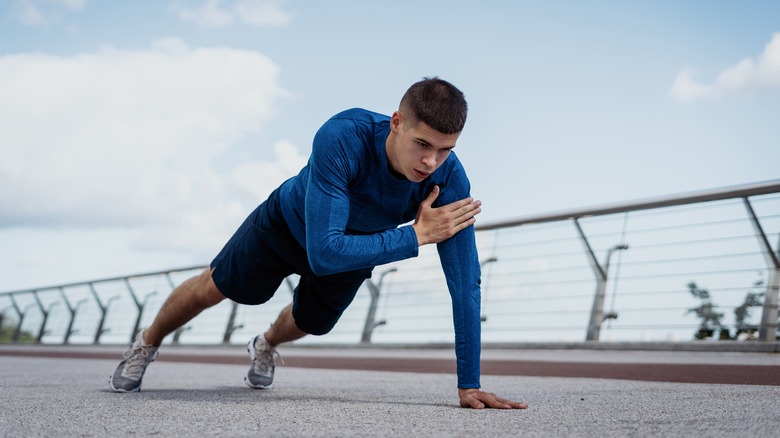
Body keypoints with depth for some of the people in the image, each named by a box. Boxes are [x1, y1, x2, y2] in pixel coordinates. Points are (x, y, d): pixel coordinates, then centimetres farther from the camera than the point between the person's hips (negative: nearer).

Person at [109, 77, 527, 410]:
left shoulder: (449, 180, -38)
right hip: (289, 222, -3)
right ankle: (147, 343, 47)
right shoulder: (341, 138, -47)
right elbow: (323, 251, -48)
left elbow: (465, 282, -33)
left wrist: (469, 385, -35)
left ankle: (265, 346, 65)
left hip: (355, 249, 3)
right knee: (211, 289, 15)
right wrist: (415, 235, -48)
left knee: (306, 323, 27)